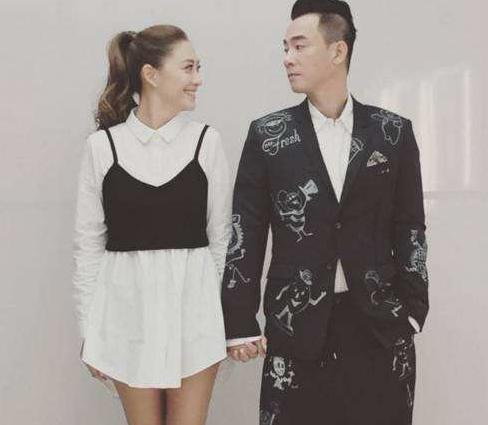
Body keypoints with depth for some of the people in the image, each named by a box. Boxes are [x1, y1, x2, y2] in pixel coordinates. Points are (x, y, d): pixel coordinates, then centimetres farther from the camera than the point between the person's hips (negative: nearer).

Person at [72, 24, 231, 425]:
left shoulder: (207, 141, 0)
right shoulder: (103, 145, -2)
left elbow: (220, 235, 5)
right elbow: (88, 242, 3)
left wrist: (226, 320, 6)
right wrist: (90, 328, 3)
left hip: (193, 304, 0)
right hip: (129, 304, 0)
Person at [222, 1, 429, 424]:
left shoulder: (393, 132, 4)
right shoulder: (267, 135, 3)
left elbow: (409, 228, 6)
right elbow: (245, 233, 1)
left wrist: (412, 310, 0)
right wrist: (240, 322, -3)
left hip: (380, 324, 1)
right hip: (296, 326, 0)